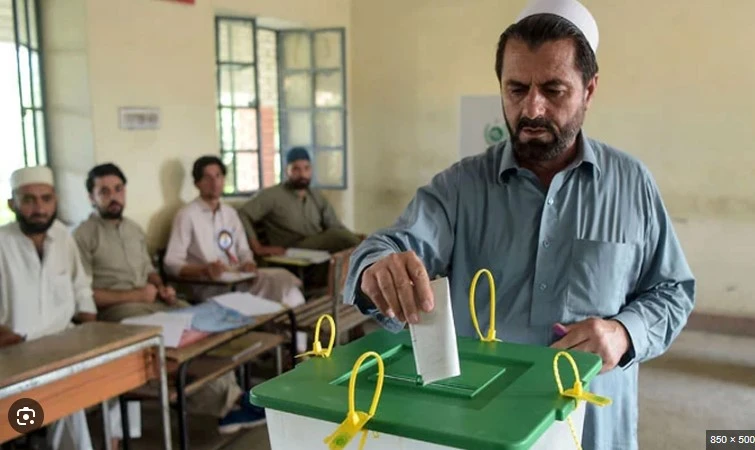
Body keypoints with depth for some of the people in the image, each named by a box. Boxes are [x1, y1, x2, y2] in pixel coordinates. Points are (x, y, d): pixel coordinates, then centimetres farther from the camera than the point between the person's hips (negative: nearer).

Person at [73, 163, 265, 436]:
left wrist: (161, 288, 1)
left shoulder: (134, 229, 19)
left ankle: (227, 399, -21)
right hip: (113, 310, -7)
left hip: (150, 301, 7)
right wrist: (134, 295, -16)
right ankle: (225, 402, -21)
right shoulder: (83, 236, -5)